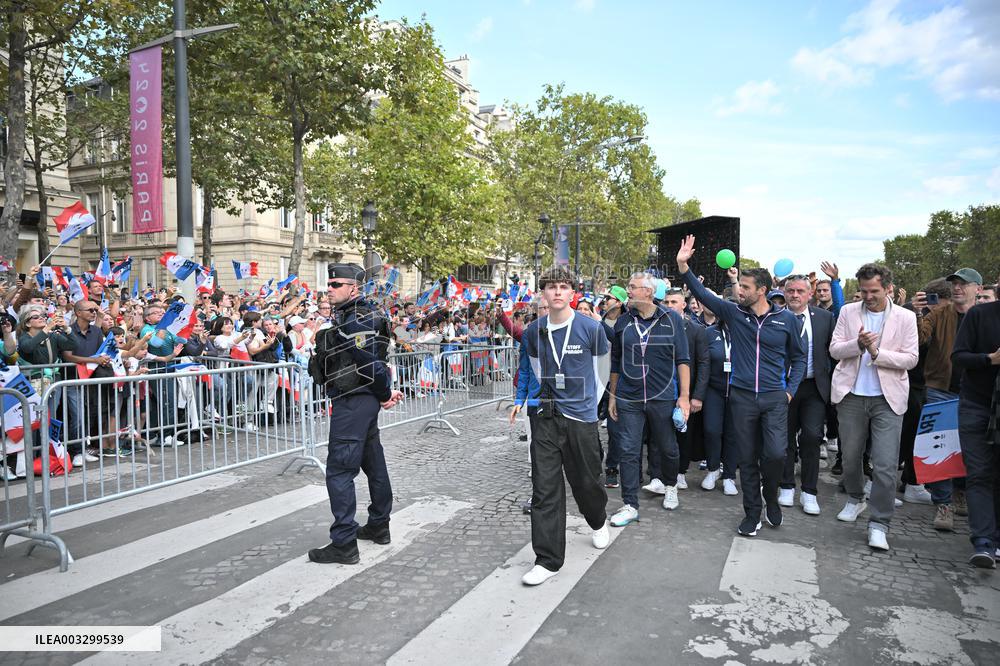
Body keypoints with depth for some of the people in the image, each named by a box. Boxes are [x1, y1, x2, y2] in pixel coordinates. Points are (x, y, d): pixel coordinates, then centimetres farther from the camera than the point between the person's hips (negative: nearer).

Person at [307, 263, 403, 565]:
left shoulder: (353, 320, -18)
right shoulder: (354, 315, 14)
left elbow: (373, 363, -22)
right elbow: (374, 362, 15)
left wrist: (385, 395, -10)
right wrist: (385, 392, 9)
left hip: (353, 402, -11)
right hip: (364, 399, 11)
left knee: (339, 470, -6)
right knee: (373, 463, 17)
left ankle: (344, 544, 0)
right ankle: (379, 526, 31)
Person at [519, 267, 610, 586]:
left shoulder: (592, 329, -7)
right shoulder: (534, 332, 0)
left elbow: (602, 372, 9)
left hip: (582, 416, -2)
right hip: (546, 417, 2)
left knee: (586, 481, 13)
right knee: (544, 489, -2)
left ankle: (599, 522, 47)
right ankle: (548, 560, 8)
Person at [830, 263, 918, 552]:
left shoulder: (905, 318, 0)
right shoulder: (848, 312, 5)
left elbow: (910, 358, -3)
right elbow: (834, 349, 1)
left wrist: (876, 352, -17)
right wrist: (858, 344, -18)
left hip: (887, 399, -2)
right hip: (852, 395, 2)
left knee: (885, 465, -6)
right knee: (850, 456, 13)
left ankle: (879, 524, 4)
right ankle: (855, 499, 38)